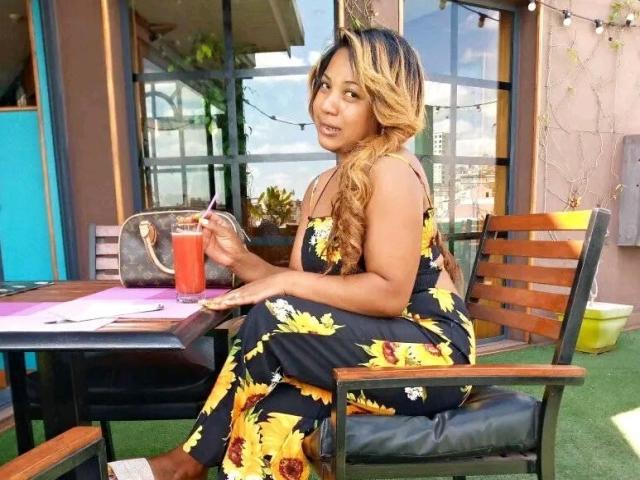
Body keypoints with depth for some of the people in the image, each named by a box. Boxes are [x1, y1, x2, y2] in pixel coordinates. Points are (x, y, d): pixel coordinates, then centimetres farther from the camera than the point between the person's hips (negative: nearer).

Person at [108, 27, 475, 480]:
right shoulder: (321, 187, 9)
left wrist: (287, 282, -21)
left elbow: (389, 295, -22)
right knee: (279, 415, -19)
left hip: (431, 351, -6)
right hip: (373, 345, 7)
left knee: (269, 321, -21)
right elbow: (303, 289, 5)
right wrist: (242, 259, -10)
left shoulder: (391, 171, -15)